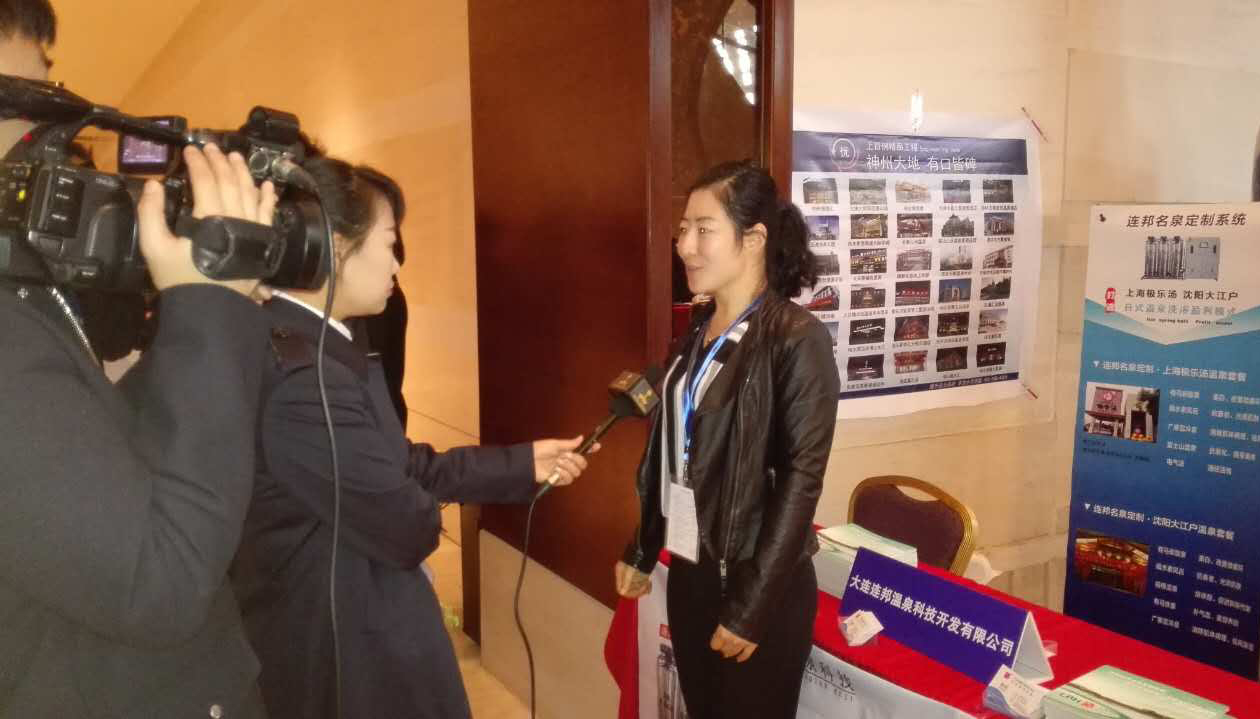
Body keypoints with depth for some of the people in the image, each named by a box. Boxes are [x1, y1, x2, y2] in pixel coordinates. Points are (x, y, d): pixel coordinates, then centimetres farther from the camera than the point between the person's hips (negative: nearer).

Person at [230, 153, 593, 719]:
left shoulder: (296, 345, 3)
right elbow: (409, 530, -24)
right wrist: (428, 516, -2)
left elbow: (399, 465, 6)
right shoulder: (304, 375, -30)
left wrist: (522, 464, 10)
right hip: (344, 659, -9)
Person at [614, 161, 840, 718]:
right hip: (688, 573, 6)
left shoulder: (797, 338, -16)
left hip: (758, 587, -6)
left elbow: (800, 481, -17)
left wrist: (751, 606, -16)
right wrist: (641, 551, 11)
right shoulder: (698, 328, 5)